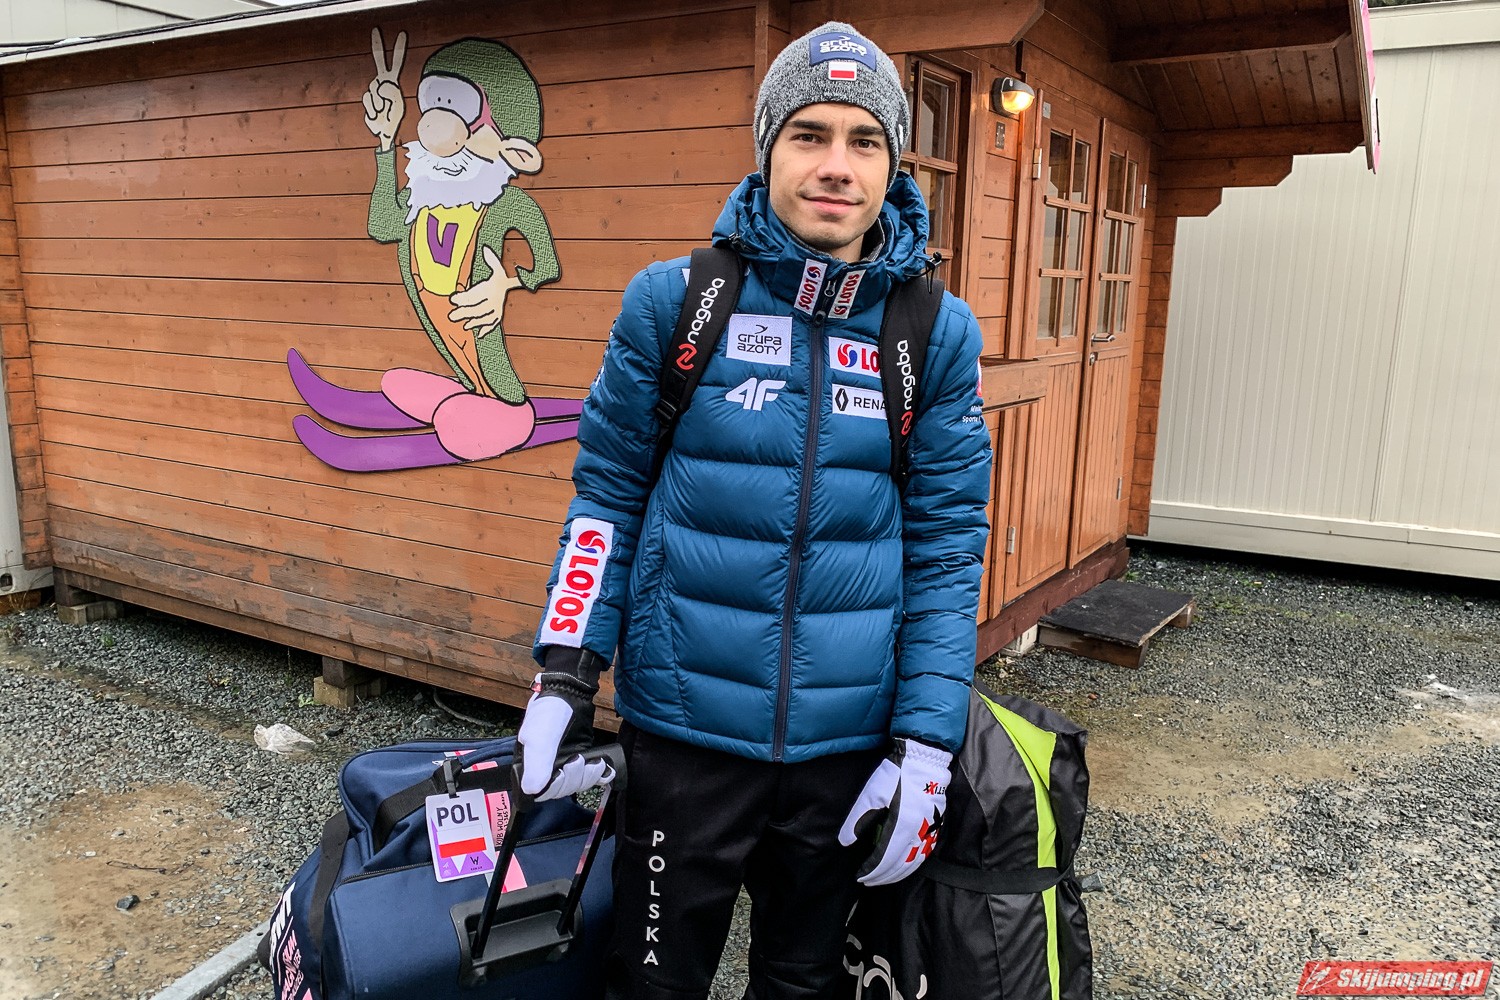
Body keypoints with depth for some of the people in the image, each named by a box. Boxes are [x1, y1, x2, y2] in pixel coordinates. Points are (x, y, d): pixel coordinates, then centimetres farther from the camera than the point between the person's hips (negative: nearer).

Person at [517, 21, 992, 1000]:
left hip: (846, 738, 2)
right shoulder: (674, 299, -6)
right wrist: (566, 674, -6)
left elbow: (947, 547, -1)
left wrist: (925, 753, -4)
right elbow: (609, 490, 1)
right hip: (685, 726, -1)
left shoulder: (938, 333, -2)